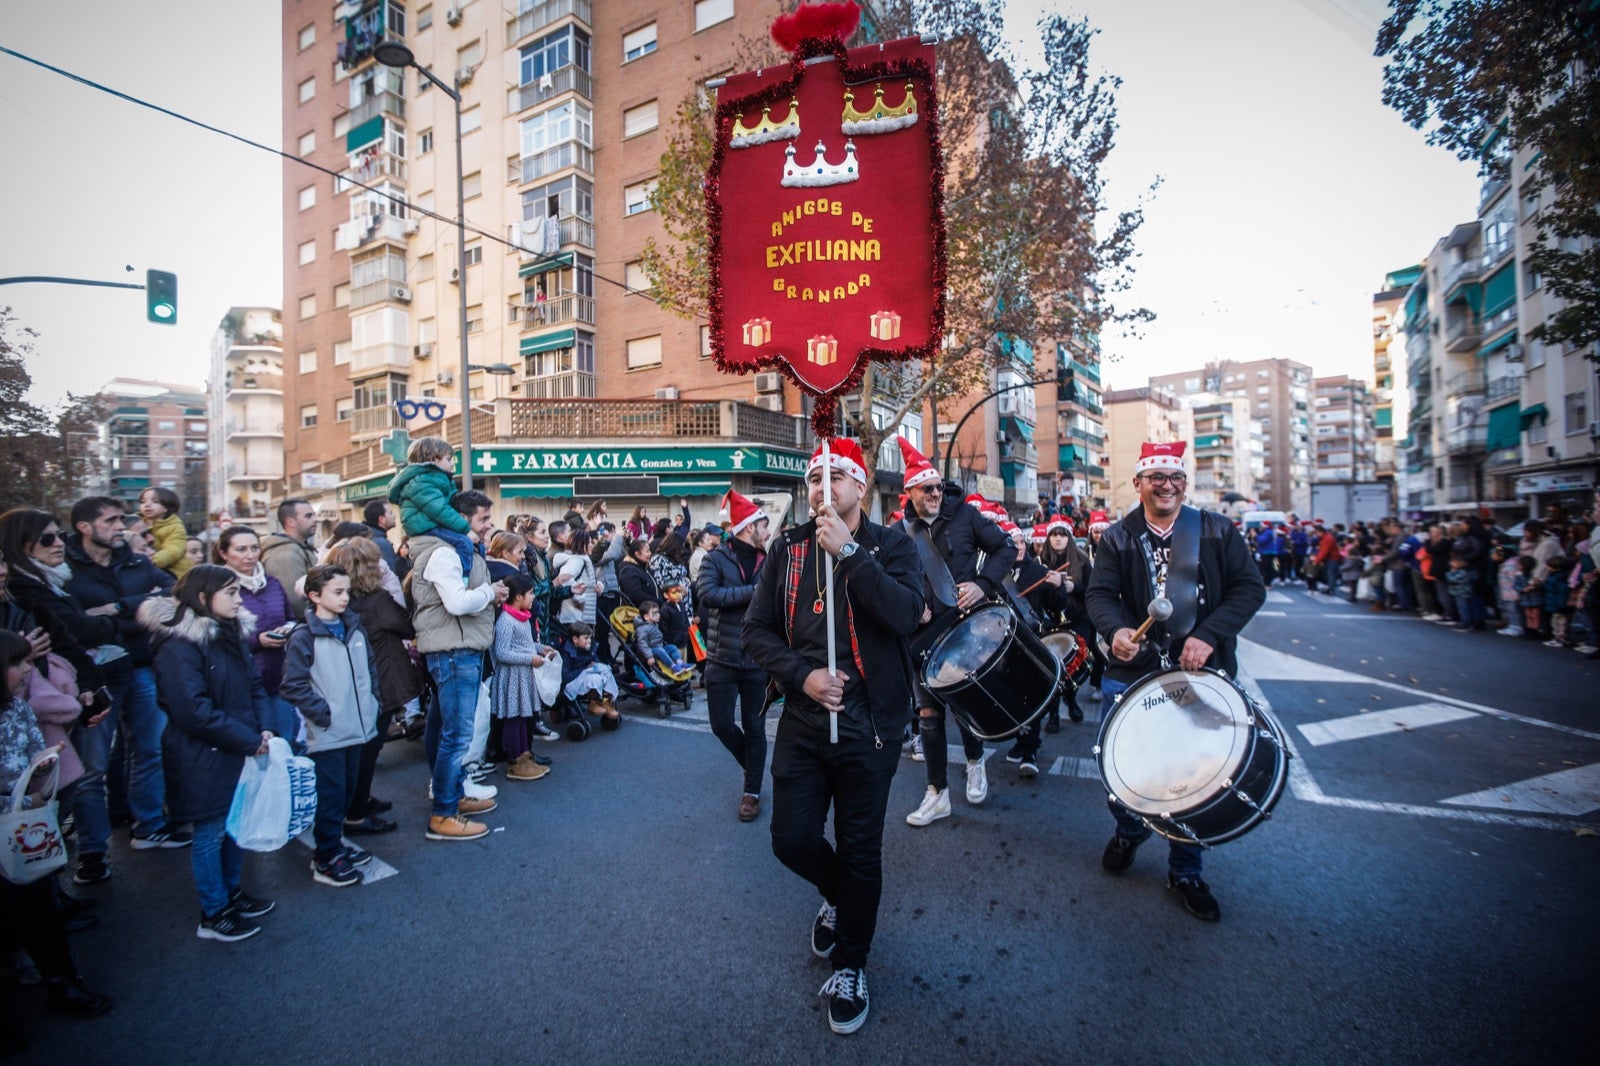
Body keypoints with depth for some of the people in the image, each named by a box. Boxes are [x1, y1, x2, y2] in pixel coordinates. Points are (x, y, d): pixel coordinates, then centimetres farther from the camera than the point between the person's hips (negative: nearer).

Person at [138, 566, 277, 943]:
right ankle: (213, 915, 21)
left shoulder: (227, 635, 7)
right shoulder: (178, 647, -19)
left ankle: (231, 892, 36)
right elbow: (195, 711, -22)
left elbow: (254, 684, 10)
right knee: (211, 833, 6)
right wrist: (249, 741, -17)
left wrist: (263, 728, -5)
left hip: (239, 752, 8)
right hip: (205, 759, -8)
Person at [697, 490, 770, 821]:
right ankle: (752, 764, 36)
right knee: (722, 724, 7)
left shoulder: (768, 562, 4)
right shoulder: (715, 558, -4)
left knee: (754, 728, 10)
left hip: (758, 660, 1)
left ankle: (752, 791, 27)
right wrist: (753, 591, -20)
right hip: (722, 658, -1)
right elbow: (708, 593, -20)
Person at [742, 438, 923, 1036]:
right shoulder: (788, 549, 4)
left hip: (867, 724, -3)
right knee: (792, 840, 9)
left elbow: (906, 614, -22)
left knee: (859, 852, 9)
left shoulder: (891, 545, -4)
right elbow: (757, 629, 2)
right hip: (803, 719, 3)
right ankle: (836, 896, 45)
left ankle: (850, 967, 35)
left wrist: (847, 550, -24)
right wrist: (801, 676, -12)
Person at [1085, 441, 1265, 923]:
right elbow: (1099, 593, -4)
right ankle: (1130, 830, 37)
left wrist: (1208, 635, -15)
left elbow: (1250, 587, -2)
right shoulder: (1118, 538, 2)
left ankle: (1185, 873, 30)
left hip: (1201, 670, 0)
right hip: (1132, 669, 0)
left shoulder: (1217, 531, 2)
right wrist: (1116, 629, -26)